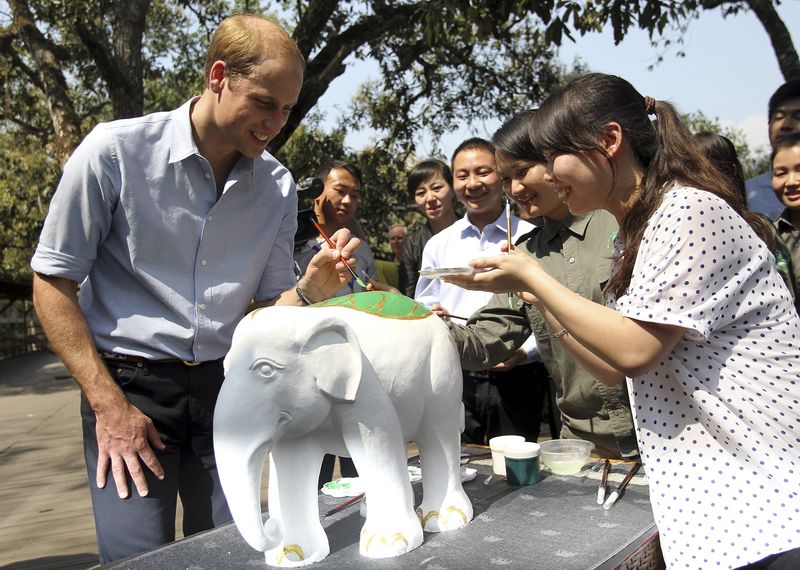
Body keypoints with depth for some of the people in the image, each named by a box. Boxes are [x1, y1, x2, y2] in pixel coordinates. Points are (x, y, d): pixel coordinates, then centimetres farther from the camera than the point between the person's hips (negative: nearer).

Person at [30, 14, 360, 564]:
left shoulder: (278, 185, 1)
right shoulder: (115, 151, -10)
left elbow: (268, 305, 8)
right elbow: (53, 284, -6)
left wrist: (311, 288, -15)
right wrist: (108, 404, -11)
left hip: (224, 388, 4)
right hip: (127, 381, -3)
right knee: (140, 555, -4)